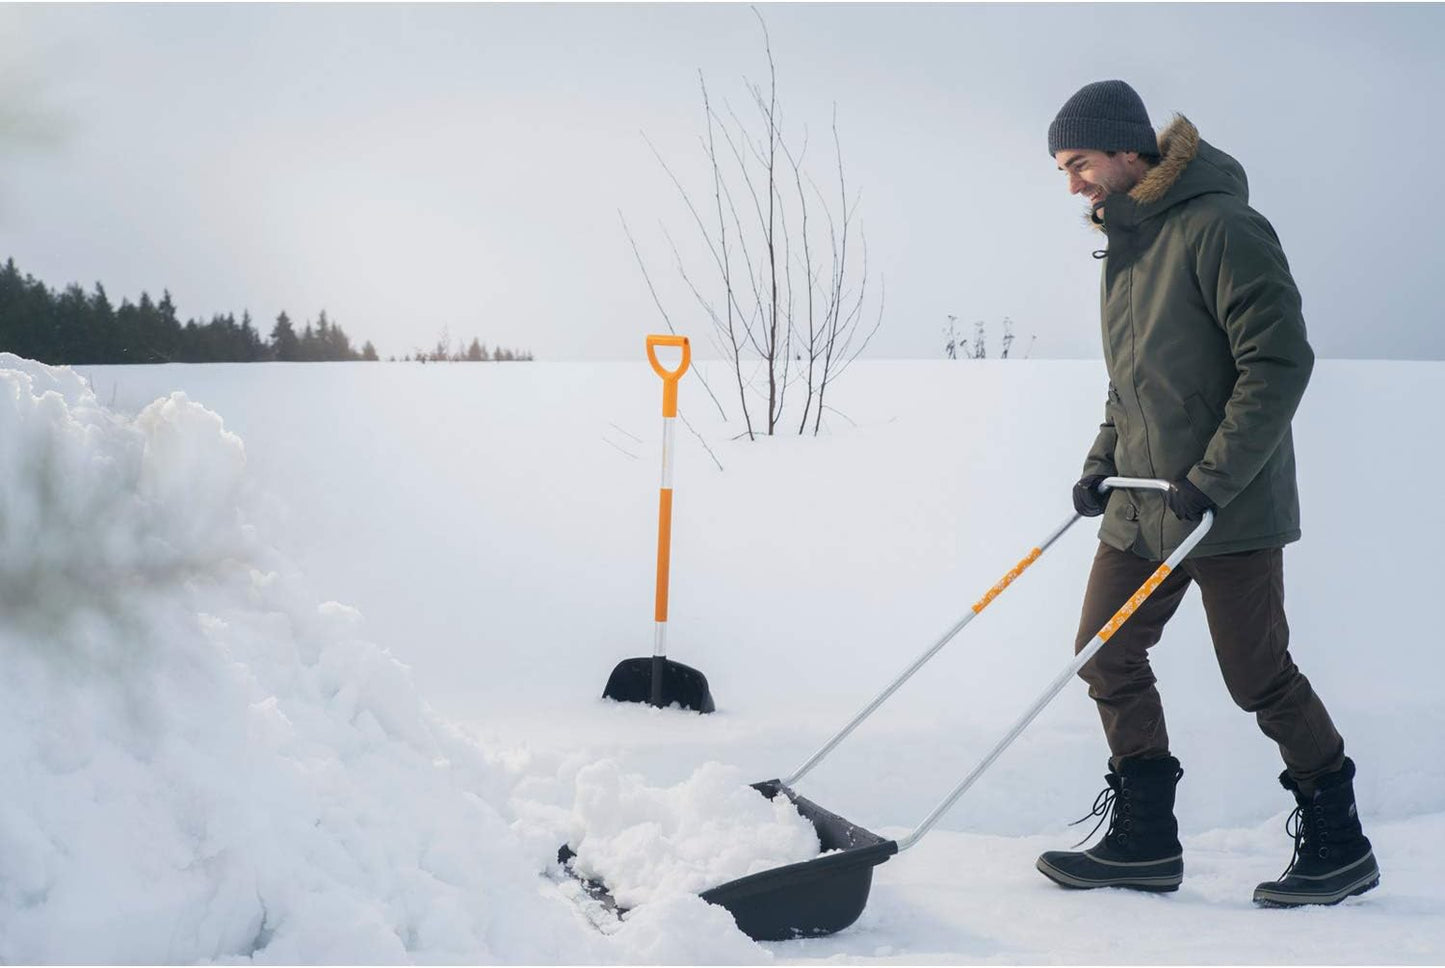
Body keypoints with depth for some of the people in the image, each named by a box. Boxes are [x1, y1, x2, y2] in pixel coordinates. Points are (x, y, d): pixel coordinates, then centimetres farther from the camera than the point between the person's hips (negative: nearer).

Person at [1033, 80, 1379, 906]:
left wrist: (1216, 477, -22)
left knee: (1259, 677, -1)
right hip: (1142, 505, 9)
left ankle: (1339, 844, 15)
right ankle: (1145, 839, 15)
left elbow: (1280, 360, -20)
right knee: (1106, 657, 6)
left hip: (1229, 505, -9)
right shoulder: (1126, 239, 13)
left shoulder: (1219, 227, -16)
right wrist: (1105, 460, 12)